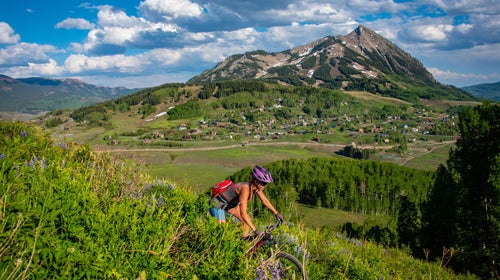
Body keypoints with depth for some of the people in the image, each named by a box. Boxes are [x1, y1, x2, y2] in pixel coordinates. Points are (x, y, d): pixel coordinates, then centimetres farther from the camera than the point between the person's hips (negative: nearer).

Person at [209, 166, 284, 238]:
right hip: (218, 203, -8)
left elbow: (265, 200, 2)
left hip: (231, 203, 8)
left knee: (248, 222, 2)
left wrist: (277, 213, 2)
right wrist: (255, 230, -42)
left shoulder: (256, 187, -15)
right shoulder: (245, 189, -38)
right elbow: (243, 213, -42)